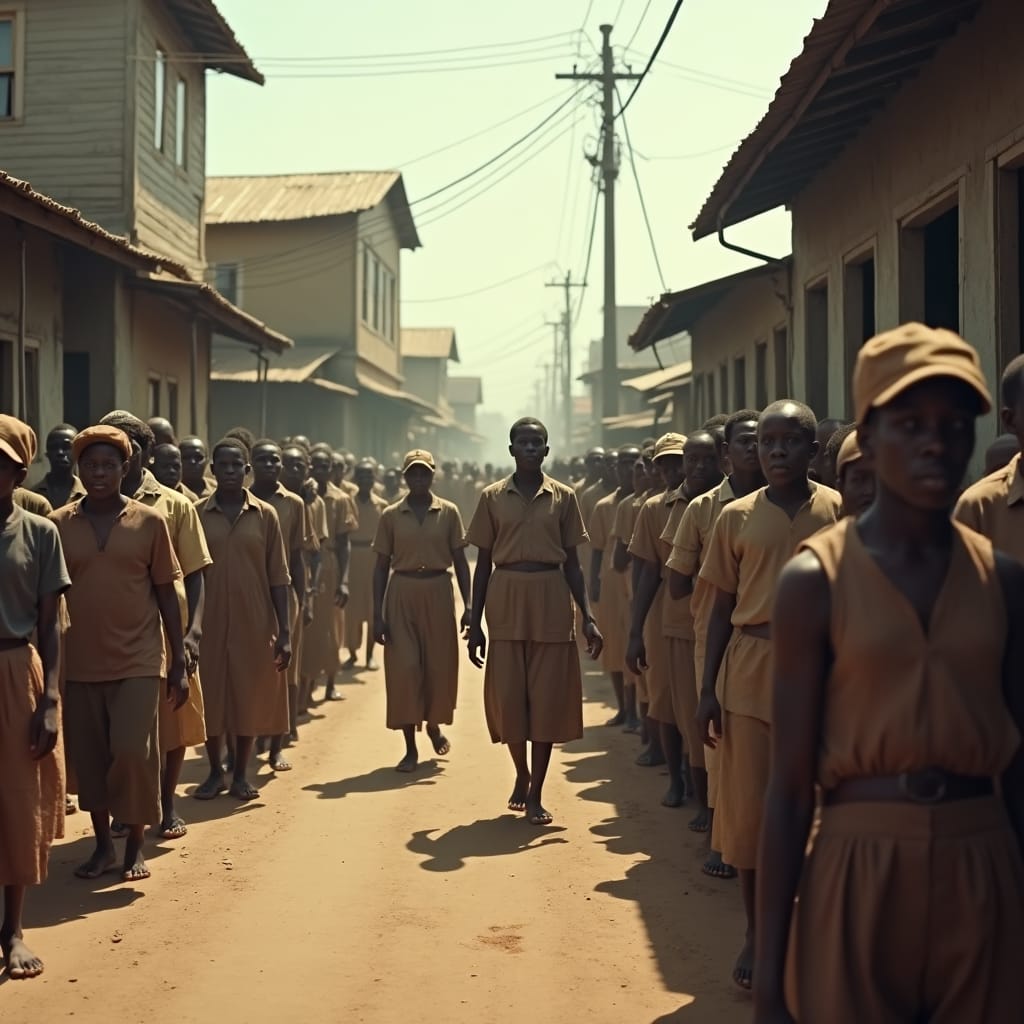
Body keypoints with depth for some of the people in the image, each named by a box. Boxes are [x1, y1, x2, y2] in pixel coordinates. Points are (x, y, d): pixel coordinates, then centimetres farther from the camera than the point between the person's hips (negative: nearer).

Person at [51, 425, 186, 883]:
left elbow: (167, 595, 3)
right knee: (89, 758, 7)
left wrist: (179, 664, 0)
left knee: (132, 752, -7)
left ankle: (135, 845, 11)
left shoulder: (149, 521, 0)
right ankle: (103, 844, 23)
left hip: (138, 661, -2)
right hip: (80, 663, 2)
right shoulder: (58, 524, 1)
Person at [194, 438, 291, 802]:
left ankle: (241, 774, 19)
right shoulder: (197, 514, 0)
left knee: (249, 697, 6)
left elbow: (278, 577, 0)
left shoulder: (265, 515, 0)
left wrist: (284, 631, -4)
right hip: (210, 621, 0)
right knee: (210, 698, 6)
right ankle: (215, 772, 21)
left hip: (254, 624, 0)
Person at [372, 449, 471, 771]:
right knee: (404, 668, -3)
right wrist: (377, 614, -2)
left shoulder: (449, 512, 3)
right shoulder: (390, 515, 2)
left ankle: (434, 725, 36)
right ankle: (411, 748, 4)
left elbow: (460, 561, 5)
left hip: (438, 592, 1)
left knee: (439, 664, 7)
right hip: (402, 593, 0)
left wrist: (468, 605, -4)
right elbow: (381, 566, 3)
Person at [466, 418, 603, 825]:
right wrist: (475, 623, 1)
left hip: (551, 600, 0)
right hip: (506, 600, 0)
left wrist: (588, 616, -2)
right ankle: (522, 774, 28)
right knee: (508, 696, 3)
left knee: (547, 697, 1)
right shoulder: (492, 497, 4)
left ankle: (536, 794, 11)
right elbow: (483, 562, 5)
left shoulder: (563, 497, 4)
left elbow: (571, 562, 7)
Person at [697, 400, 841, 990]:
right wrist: (708, 688, 2)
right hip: (751, 670, 1)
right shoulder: (738, 517, 4)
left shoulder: (839, 511, 0)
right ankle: (756, 935, 20)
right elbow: (723, 607, 6)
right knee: (749, 805, 6)